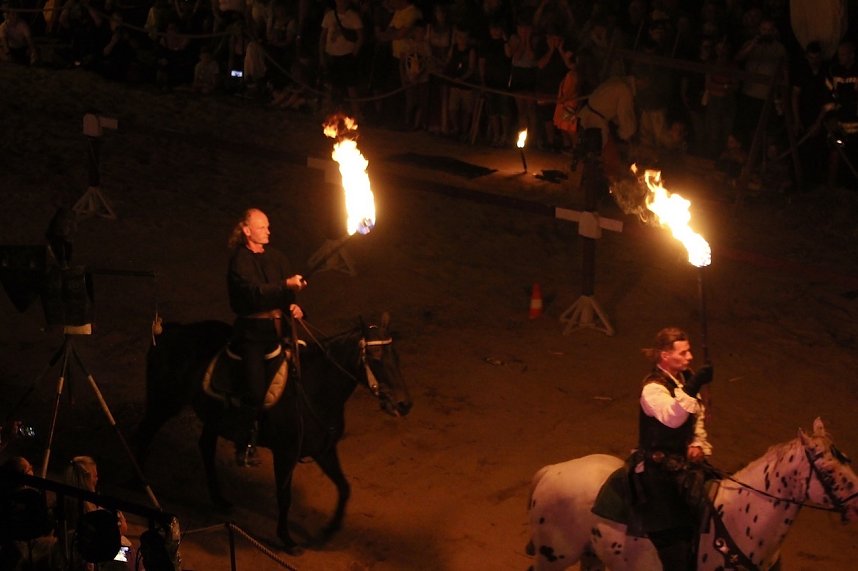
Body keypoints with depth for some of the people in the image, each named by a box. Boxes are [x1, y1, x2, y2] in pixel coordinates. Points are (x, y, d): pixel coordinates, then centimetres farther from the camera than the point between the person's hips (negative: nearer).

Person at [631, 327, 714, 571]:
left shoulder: (685, 379, 7)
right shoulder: (653, 388, -18)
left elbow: (698, 418, 19)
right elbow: (672, 417, -38)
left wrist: (699, 444, 1)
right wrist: (692, 388, -48)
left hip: (683, 461, 9)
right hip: (659, 471, -9)